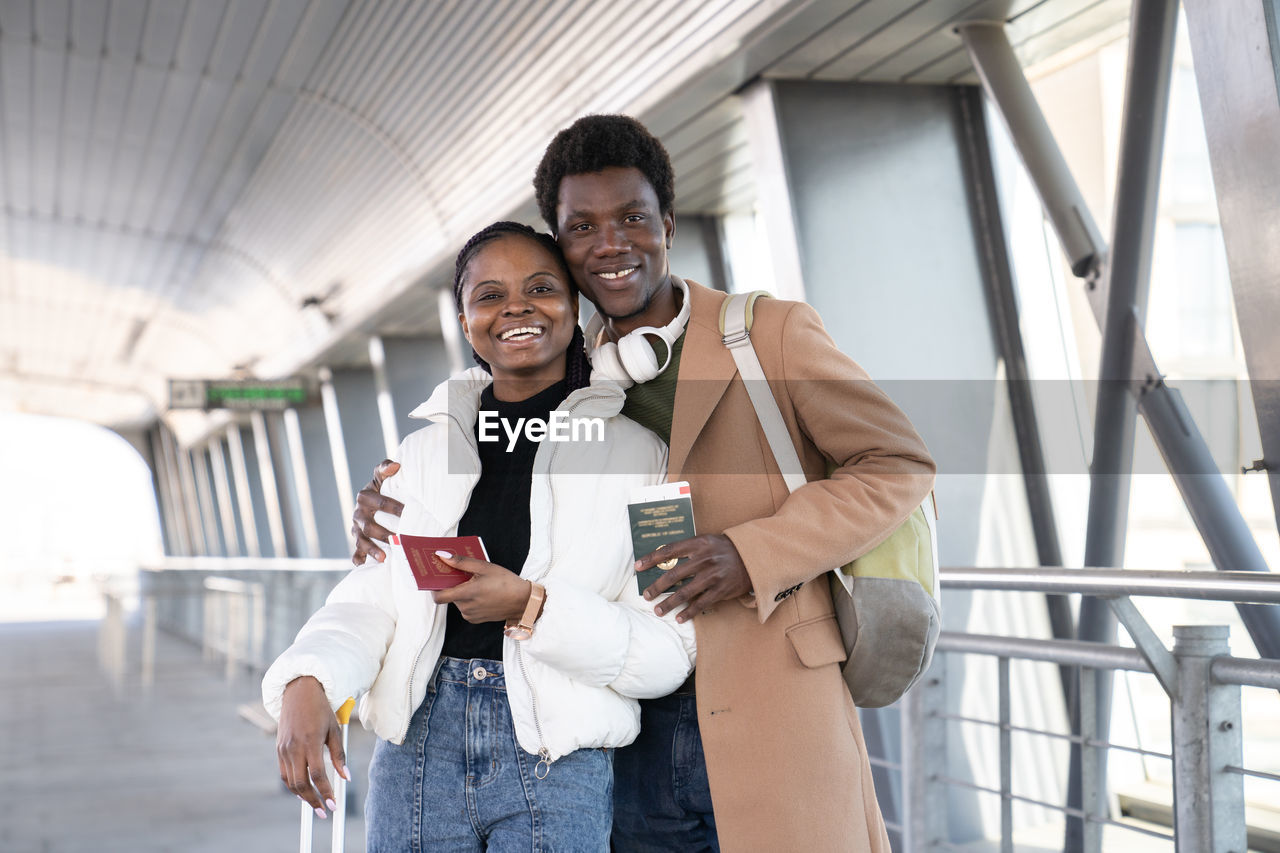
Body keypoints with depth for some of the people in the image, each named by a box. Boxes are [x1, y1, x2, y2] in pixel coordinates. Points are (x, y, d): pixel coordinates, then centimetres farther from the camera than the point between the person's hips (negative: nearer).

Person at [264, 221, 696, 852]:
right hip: (418, 746, 3)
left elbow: (669, 652, -5)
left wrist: (530, 606, -18)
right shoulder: (426, 450, 12)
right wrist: (307, 682, -17)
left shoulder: (637, 452, 0)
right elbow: (369, 599, 3)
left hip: (555, 769, -3)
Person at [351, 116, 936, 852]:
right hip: (632, 734, 4)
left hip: (771, 723, -3)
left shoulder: (772, 333, -2)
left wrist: (753, 555, -16)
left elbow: (900, 463, -3)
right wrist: (392, 496, 0)